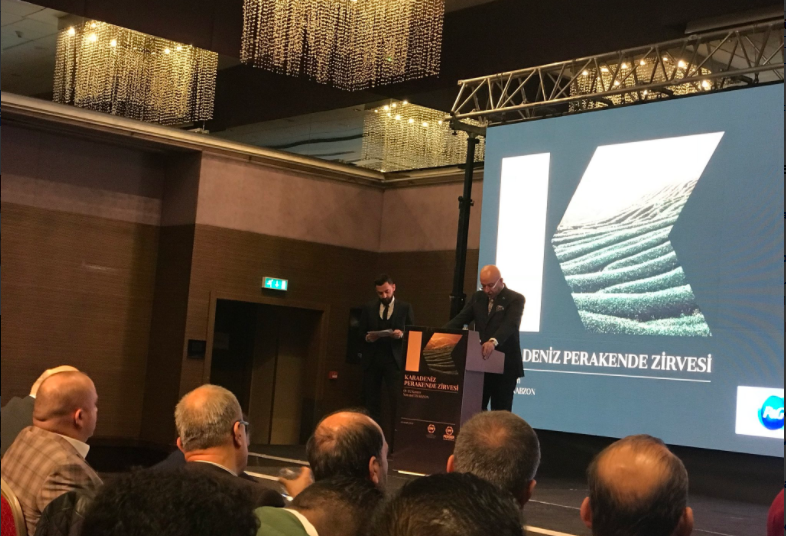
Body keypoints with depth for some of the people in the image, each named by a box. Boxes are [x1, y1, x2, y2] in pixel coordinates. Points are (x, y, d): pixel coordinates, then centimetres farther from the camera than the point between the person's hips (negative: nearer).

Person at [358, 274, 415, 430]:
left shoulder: (405, 307, 6)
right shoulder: (369, 308, 11)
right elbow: (360, 332, 10)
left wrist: (402, 334, -16)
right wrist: (368, 337, -12)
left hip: (394, 360, -3)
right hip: (372, 360, 3)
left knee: (397, 399, -11)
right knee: (371, 400, 5)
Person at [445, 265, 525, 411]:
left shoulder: (515, 299, -7)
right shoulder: (477, 297, 11)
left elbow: (510, 324, -24)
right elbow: (460, 319, 4)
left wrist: (493, 341, -43)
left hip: (504, 365, -5)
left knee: (500, 412, -1)